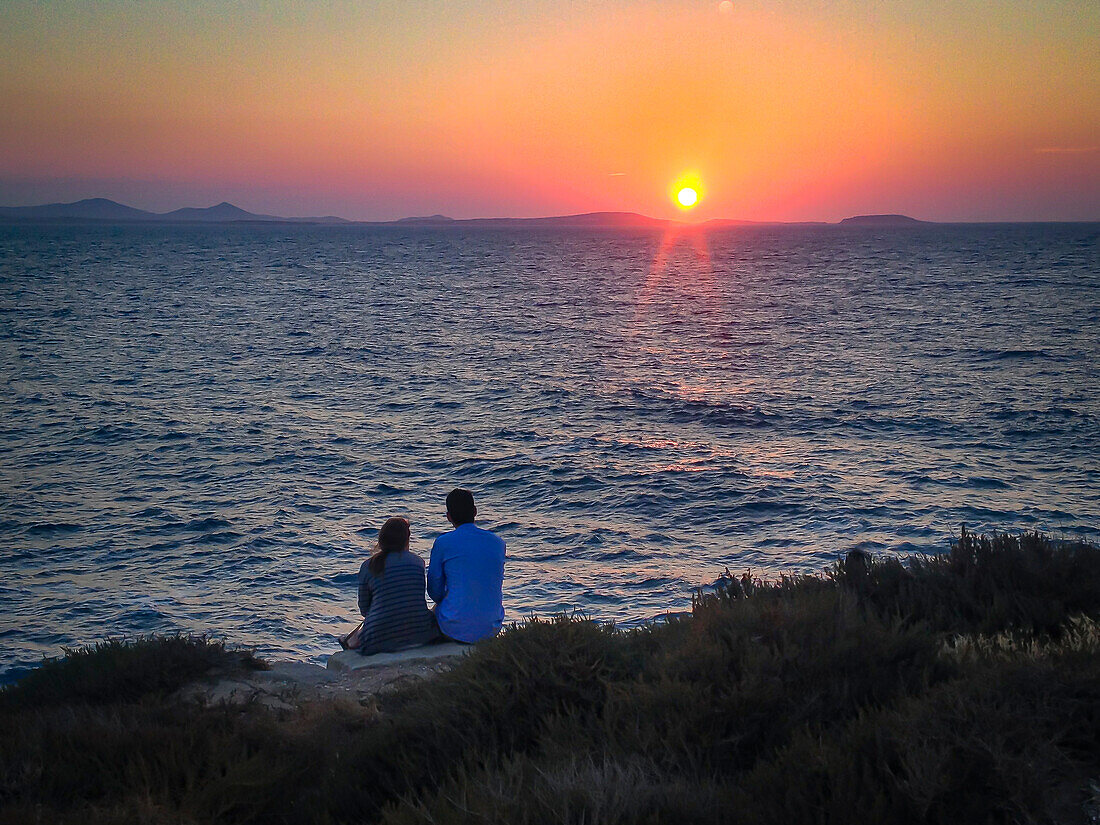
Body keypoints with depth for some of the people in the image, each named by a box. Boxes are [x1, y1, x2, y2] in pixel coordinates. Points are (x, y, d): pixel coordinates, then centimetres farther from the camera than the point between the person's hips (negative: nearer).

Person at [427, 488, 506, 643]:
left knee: (436, 608, 31)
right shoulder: (498, 543, 3)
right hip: (492, 628, 4)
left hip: (455, 629, -3)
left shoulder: (443, 543, -8)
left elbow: (434, 591, 0)